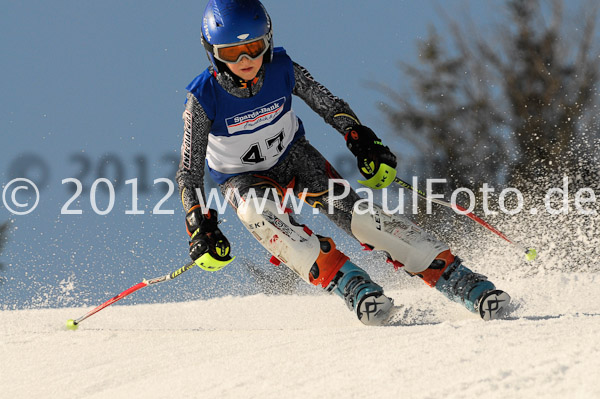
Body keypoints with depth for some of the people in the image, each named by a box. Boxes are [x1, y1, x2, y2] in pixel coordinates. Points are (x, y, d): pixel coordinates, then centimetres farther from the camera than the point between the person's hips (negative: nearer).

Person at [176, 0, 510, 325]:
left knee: (355, 213, -20)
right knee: (257, 213, -37)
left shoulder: (281, 70, -20)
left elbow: (329, 105, -4)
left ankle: (464, 283, -22)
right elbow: (190, 171, -20)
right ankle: (351, 285, -40)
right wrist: (200, 226, -30)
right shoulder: (204, 98, -26)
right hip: (244, 179, -1)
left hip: (292, 156, 1)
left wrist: (363, 141, -16)